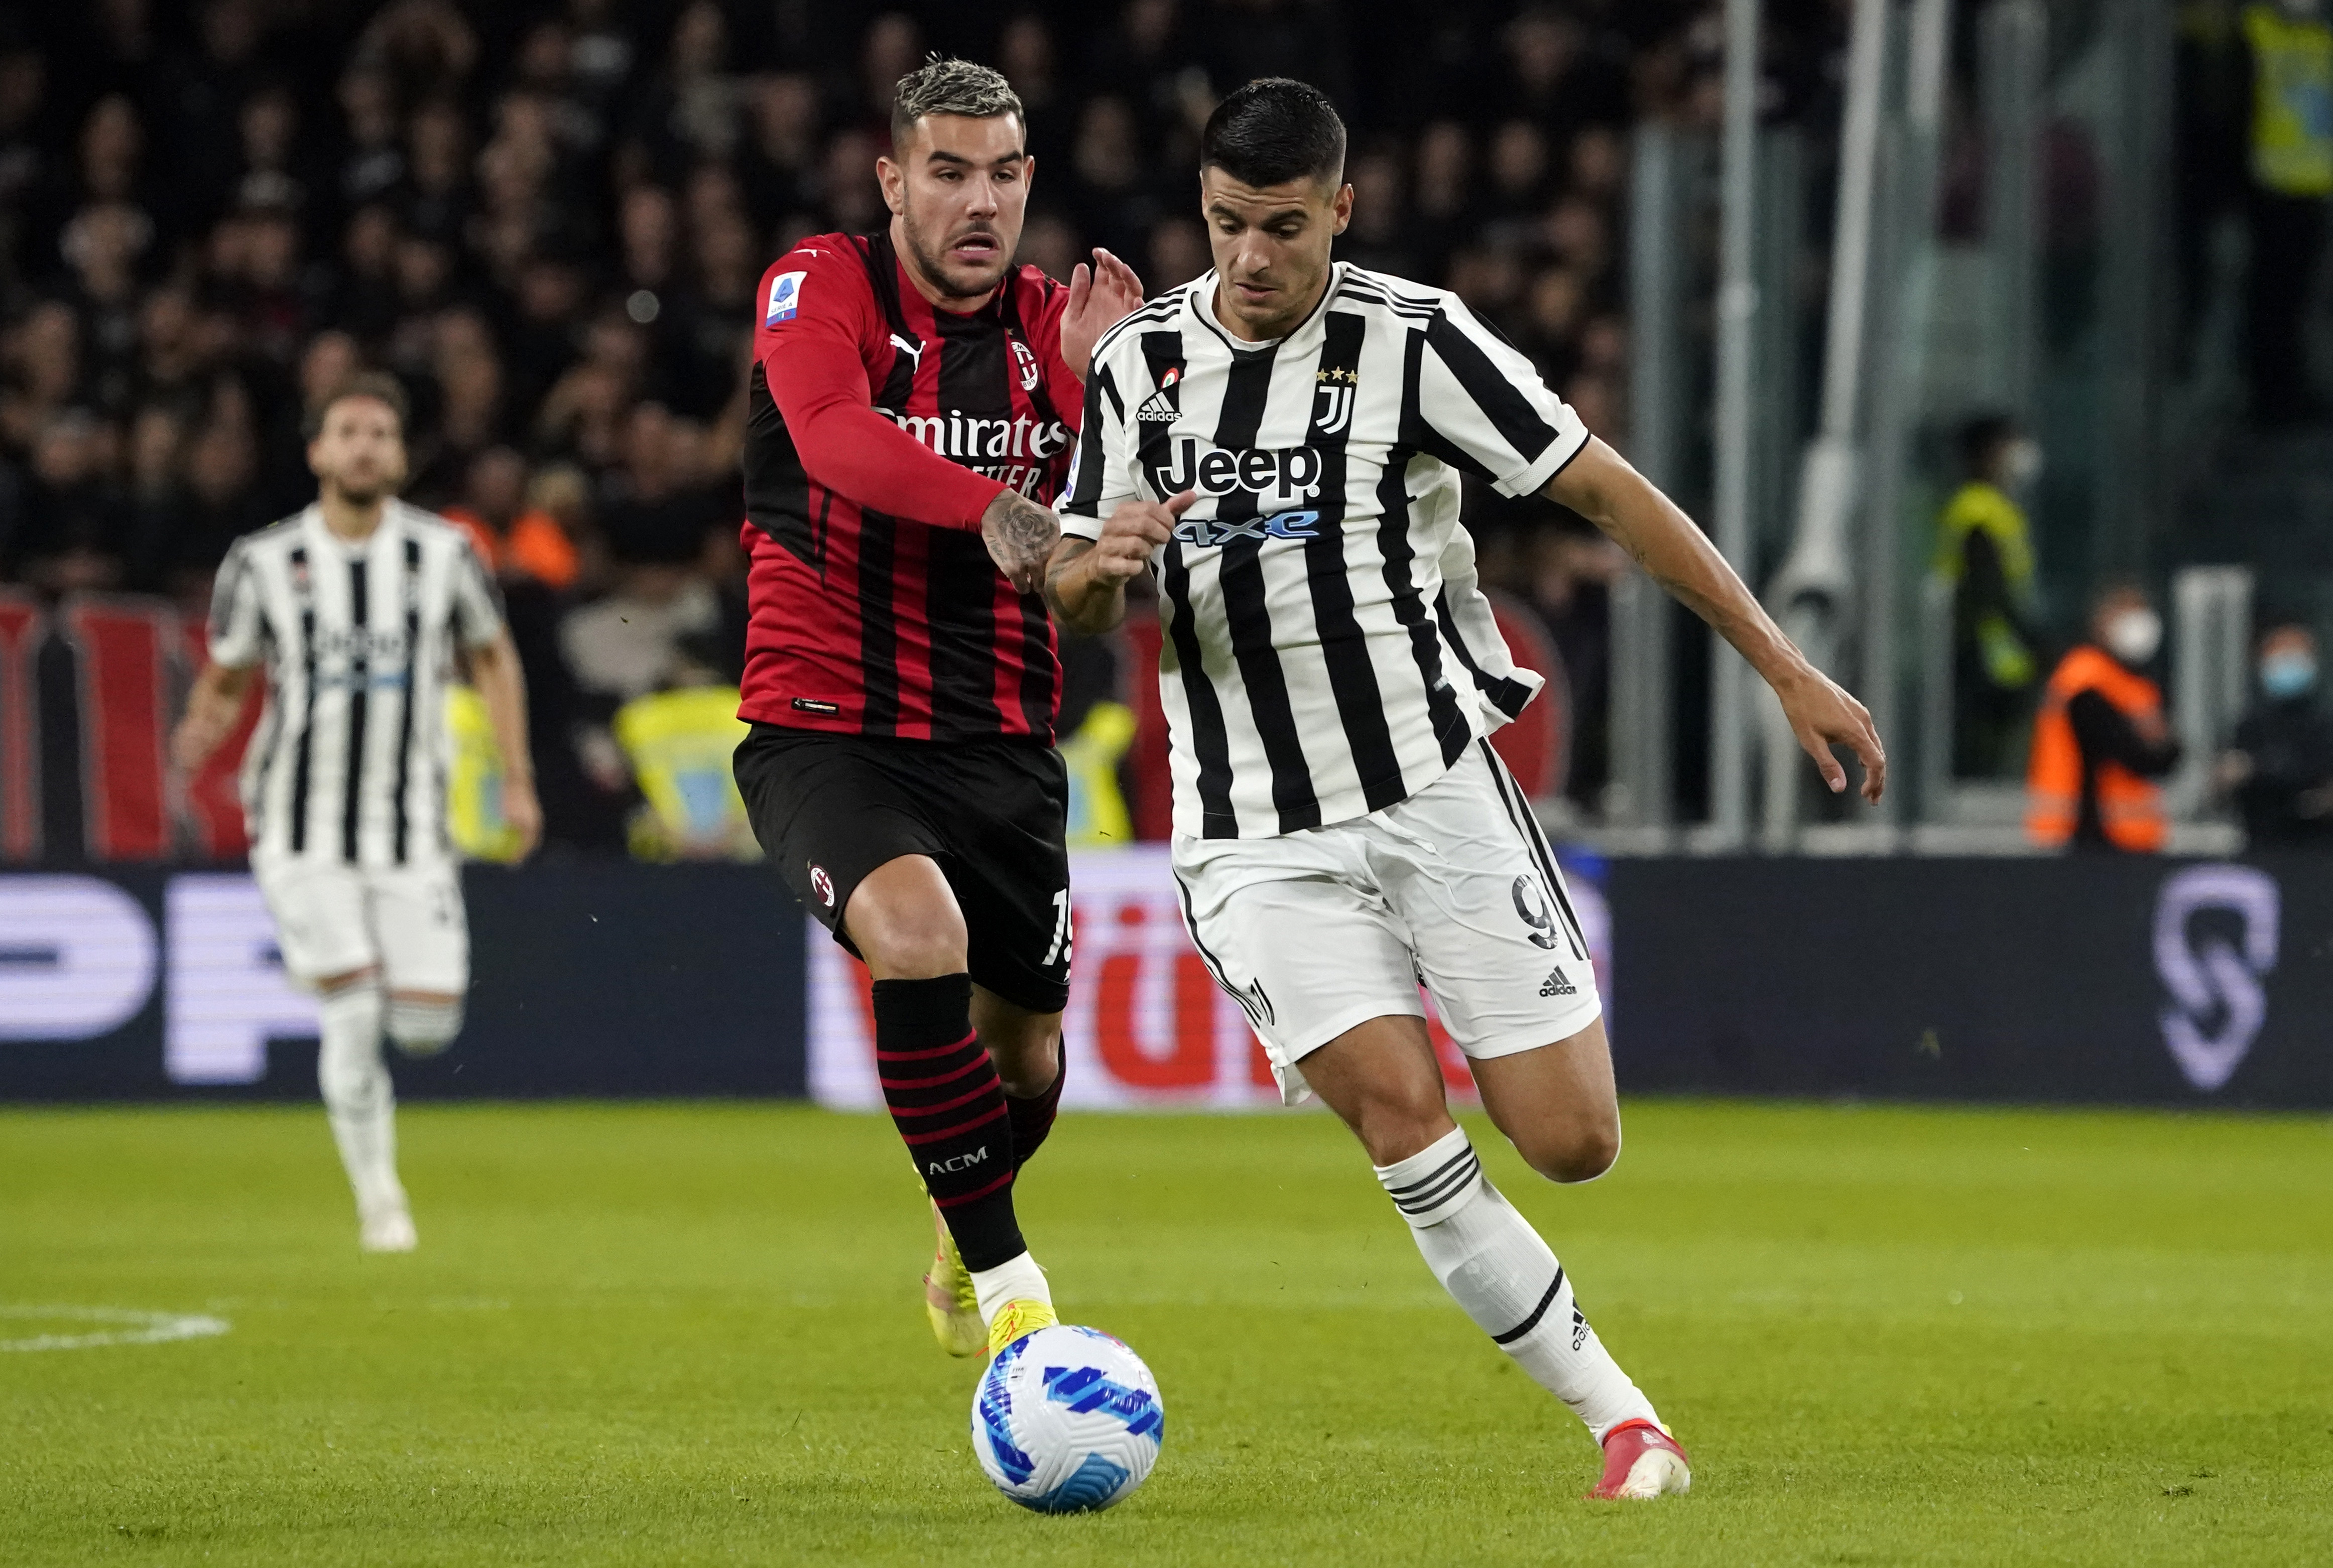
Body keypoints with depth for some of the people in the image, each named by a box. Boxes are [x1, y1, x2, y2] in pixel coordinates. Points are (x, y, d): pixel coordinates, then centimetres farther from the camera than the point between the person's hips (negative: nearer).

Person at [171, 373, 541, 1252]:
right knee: (353, 1016, -12)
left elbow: (492, 658, 13)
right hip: (302, 831, -2)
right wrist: (204, 729, -17)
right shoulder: (263, 563, -3)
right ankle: (377, 1195, 8)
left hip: (412, 830, 2)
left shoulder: (443, 554, 0)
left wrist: (518, 780, 9)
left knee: (426, 1026, -5)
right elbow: (226, 679, 6)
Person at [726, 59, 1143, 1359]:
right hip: (828, 733, -5)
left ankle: (962, 1250, 47)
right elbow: (834, 436, -31)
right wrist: (990, 509, -46)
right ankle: (1007, 1283, -24)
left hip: (1001, 748, 5)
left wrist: (1095, 384, -19)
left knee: (1025, 1046, 13)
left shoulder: (1050, 323, 4)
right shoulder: (822, 287, -9)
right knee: (918, 930, -32)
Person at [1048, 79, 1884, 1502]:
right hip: (1254, 838, 2)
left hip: (1436, 786, -1)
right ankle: (1618, 1417, -10)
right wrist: (1101, 563, -12)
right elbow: (1072, 601, 14)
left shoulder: (1412, 341, -7)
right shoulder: (1137, 360, 5)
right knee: (1402, 1112, -20)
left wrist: (1788, 671, -5)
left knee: (1572, 1143, -6)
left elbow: (1605, 489, -3)